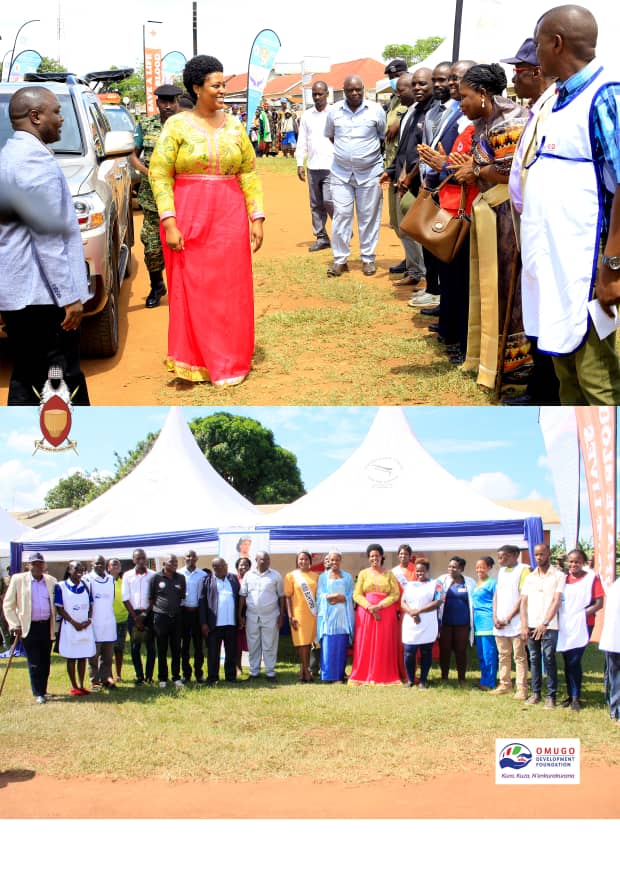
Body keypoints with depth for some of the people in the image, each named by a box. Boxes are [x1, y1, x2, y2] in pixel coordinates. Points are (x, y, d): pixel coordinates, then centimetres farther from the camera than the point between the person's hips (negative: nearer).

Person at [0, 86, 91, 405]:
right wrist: (69, 295, -19)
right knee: (63, 379, -4)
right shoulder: (35, 158, -14)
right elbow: (48, 237, -20)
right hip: (42, 293, -10)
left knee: (26, 378, 13)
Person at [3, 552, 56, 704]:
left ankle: (43, 690, 22)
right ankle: (38, 693, 7)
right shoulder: (18, 579, -2)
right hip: (29, 627, -3)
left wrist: (55, 625, 4)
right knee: (34, 663, -1)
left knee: (45, 661, 9)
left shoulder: (51, 581, 6)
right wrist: (15, 625, -5)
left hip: (47, 627, 3)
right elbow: (8, 605, 1)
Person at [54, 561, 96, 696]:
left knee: (83, 656, 7)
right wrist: (75, 623, -12)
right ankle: (74, 687, 8)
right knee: (71, 657, 2)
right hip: (70, 626, -4)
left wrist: (89, 620, -7)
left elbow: (90, 605, 12)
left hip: (85, 626, 4)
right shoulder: (61, 587, -5)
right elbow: (59, 608, -8)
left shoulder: (85, 586, 9)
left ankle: (81, 685, 14)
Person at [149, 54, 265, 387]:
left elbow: (249, 174, 8)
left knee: (229, 290, 5)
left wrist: (257, 219, 1)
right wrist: (169, 223, -13)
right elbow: (159, 174, -6)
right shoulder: (177, 125, -2)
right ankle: (193, 361, 14)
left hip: (229, 219, 3)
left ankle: (228, 361, 17)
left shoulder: (235, 126, 7)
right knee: (191, 290, 3)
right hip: (188, 218, -2)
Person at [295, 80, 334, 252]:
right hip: (313, 167, 5)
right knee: (316, 204, 7)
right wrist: (300, 163, 4)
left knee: (329, 201, -13)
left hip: (331, 166, -4)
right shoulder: (307, 115, 10)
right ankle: (321, 238, 14)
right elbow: (302, 141, 12)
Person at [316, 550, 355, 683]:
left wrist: (342, 598, -12)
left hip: (343, 615, 1)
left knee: (341, 646, -4)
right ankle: (327, 675, -5)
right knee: (328, 646, -7)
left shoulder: (347, 577, 15)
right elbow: (320, 595, 3)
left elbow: (351, 595, 8)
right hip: (328, 615, -1)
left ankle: (339, 675, -1)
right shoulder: (323, 577, 13)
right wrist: (333, 596, -13)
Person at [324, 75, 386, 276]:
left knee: (369, 216, 5)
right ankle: (340, 259, 7)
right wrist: (345, 151, 12)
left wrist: (370, 153, 6)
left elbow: (384, 137, 6)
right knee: (341, 215, 0)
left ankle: (368, 258, 14)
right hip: (341, 172, 1)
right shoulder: (334, 111, 1)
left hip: (370, 172, -1)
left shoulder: (376, 110, -5)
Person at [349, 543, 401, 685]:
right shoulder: (363, 574, 9)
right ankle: (363, 676, 0)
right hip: (365, 613, 0)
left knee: (385, 646, -2)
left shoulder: (389, 574, 9)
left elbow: (395, 594, -1)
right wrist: (369, 607, -14)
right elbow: (357, 595, 1)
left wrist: (379, 606, -14)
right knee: (365, 645, -3)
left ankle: (384, 677, 2)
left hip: (386, 613, 0)